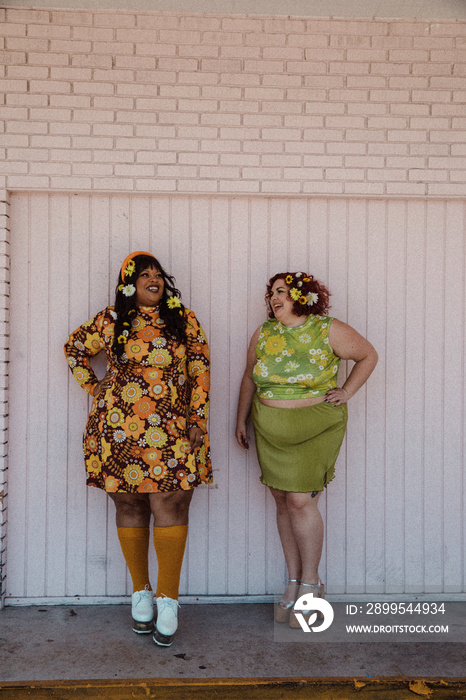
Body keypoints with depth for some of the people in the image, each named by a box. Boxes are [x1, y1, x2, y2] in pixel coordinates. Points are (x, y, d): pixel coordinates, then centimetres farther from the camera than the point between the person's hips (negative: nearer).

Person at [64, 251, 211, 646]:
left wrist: (197, 419, -3)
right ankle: (141, 592, 23)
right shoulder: (111, 321, 8)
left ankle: (168, 600, 6)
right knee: (130, 507, 8)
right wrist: (95, 387, 12)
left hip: (171, 432, -1)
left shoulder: (184, 320, 7)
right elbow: (75, 348, 21)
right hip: (120, 431, 1)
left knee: (169, 508, -5)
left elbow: (200, 371, 4)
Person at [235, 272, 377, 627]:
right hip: (271, 433, 4)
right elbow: (250, 378, 15)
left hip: (316, 429, -4)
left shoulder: (329, 331, -6)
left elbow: (368, 355, 7)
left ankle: (311, 583, 10)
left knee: (301, 501, -9)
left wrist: (347, 392, -1)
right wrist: (241, 419, 15)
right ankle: (294, 582, 20)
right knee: (283, 502, 7)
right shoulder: (263, 334, 5)